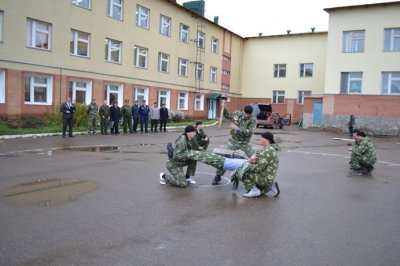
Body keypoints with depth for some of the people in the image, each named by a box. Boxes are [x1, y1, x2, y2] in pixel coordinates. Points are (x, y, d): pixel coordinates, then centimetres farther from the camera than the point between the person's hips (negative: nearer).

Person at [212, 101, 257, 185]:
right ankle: (218, 176, 18)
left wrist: (237, 128, -31)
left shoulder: (253, 121, -15)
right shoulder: (236, 113, -5)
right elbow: (227, 116, 15)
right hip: (233, 141, 2)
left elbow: (249, 132, -28)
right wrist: (223, 108, 1)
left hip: (245, 143, -2)